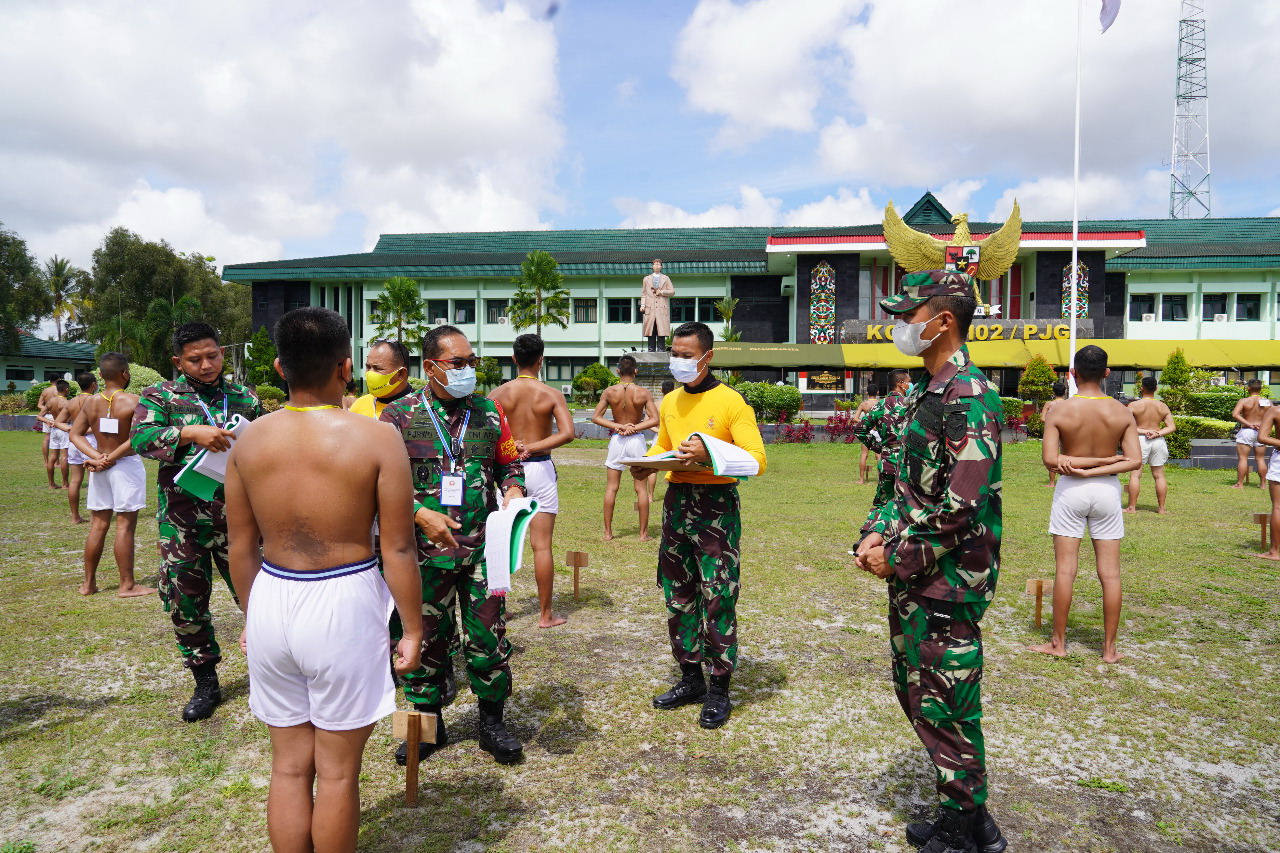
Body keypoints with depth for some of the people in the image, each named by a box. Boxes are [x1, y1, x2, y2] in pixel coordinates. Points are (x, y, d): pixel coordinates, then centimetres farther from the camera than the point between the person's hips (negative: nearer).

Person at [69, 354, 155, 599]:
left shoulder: (90, 402, 6)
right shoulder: (132, 401, -12)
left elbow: (75, 434, 3)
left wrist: (96, 457, -8)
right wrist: (112, 457, -15)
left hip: (100, 468, 6)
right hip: (127, 465, -6)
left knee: (98, 525, 14)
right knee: (125, 526, -1)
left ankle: (88, 583, 21)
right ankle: (127, 585, 5)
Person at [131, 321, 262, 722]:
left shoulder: (245, 398, 8)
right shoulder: (161, 395, 4)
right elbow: (140, 437, -14)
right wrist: (189, 433, -28)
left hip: (236, 515, 0)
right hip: (183, 518, 0)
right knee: (184, 600, 6)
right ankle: (206, 684, 23)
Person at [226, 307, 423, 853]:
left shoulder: (249, 441, -1)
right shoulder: (376, 440, -13)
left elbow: (241, 547, 7)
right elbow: (398, 549, -12)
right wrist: (412, 628, -1)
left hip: (271, 602, 4)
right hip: (343, 604, -4)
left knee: (289, 766, 20)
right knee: (337, 771, 12)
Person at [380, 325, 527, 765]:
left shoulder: (488, 411, 6)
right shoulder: (400, 415, -2)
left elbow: (511, 463, 14)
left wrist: (513, 491, -7)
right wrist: (423, 515, -17)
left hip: (483, 547, 2)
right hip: (426, 549, -1)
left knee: (488, 636, 7)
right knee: (425, 637, 11)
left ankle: (492, 722, 25)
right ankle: (427, 722, 30)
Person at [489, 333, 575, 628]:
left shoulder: (498, 394, 0)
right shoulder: (552, 395, -3)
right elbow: (567, 433, -16)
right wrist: (532, 447, -17)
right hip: (540, 470, -1)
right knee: (542, 545, 4)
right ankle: (545, 614, 11)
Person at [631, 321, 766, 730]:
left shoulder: (730, 401, -8)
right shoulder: (669, 402, 12)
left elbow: (757, 459, -14)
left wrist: (709, 455, -28)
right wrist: (647, 464, 4)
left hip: (716, 506, -6)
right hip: (676, 501, 6)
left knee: (717, 600, -3)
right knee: (678, 597, 11)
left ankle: (719, 689, 10)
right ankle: (690, 678, 25)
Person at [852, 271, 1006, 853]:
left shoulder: (970, 396, -18)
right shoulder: (924, 393, 11)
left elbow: (960, 505, -24)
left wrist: (900, 560, -16)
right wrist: (877, 534, 2)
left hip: (949, 581, -10)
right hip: (912, 578, 10)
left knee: (944, 706, 3)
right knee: (914, 690, 19)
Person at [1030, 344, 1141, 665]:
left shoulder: (1060, 412, -10)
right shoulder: (1122, 412, -4)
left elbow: (1050, 459, -18)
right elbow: (1135, 460, -11)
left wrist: (1076, 465, -9)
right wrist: (1100, 466, -12)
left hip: (1071, 492, -2)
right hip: (1107, 490, 2)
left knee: (1065, 570, 5)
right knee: (1110, 573, 8)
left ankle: (1058, 643, 13)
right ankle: (1109, 648, 15)